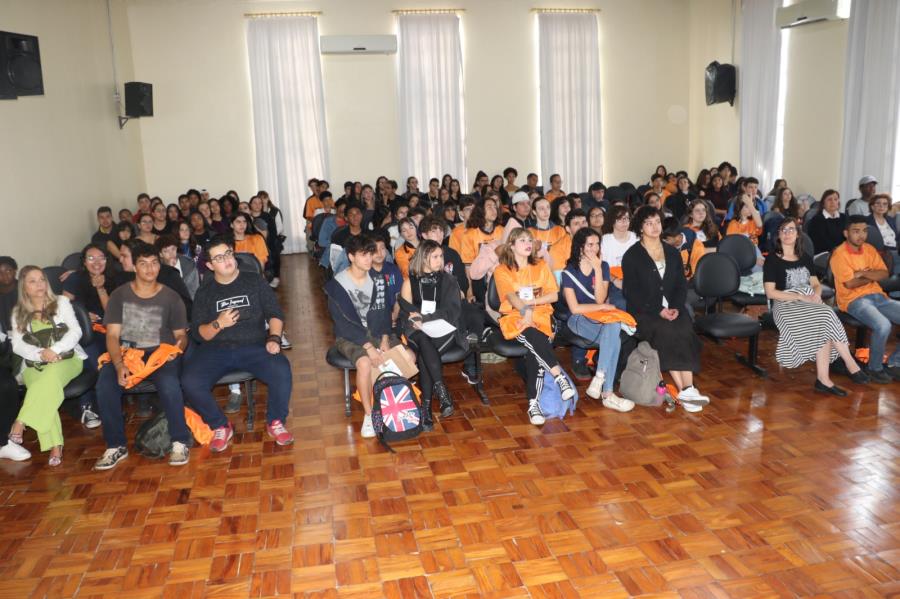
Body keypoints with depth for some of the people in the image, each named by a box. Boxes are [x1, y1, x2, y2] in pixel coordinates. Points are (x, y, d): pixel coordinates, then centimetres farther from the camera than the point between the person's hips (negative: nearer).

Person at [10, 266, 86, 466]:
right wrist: (40, 354, -15)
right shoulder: (18, 312, 16)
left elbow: (75, 331, 1)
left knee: (50, 376, -39)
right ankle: (55, 446, -42)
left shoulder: (61, 302, 12)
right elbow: (17, 345, 5)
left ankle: (20, 423, -40)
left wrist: (55, 350, -16)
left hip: (67, 359, -1)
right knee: (45, 390, -33)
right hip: (34, 365, 1)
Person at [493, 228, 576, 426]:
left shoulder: (541, 266, 16)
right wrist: (526, 311, -29)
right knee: (533, 338, -36)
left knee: (534, 350, -28)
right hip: (515, 318, -1)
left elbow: (554, 295, 8)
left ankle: (534, 403, -27)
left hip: (540, 316, 2)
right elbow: (511, 296, -11)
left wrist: (531, 302, -7)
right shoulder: (502, 271, 6)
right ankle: (560, 377, -36)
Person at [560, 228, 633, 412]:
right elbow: (574, 308, -9)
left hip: (600, 317, 4)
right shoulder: (570, 272, -3)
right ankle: (607, 394, -30)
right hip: (578, 320, -4)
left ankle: (599, 378, -33)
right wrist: (603, 307, -5)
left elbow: (600, 299, -7)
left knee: (613, 327, -34)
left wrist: (597, 269, -13)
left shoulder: (603, 266, 8)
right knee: (613, 337, -31)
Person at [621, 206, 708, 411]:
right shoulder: (632, 255, 2)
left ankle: (687, 389, -35)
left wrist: (676, 307, -7)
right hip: (644, 311, -4)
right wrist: (658, 310, -15)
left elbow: (682, 284, 13)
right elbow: (631, 291, -5)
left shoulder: (673, 253, 18)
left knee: (685, 332, -27)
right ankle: (684, 390, -30)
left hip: (672, 308, 4)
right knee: (667, 332, -32)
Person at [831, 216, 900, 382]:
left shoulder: (870, 249, 13)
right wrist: (872, 276, 1)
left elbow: (884, 274, 6)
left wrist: (862, 273, -11)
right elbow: (850, 283, -16)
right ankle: (875, 368, -9)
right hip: (854, 300, -7)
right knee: (883, 325, -32)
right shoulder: (839, 254, -9)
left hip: (877, 296, 7)